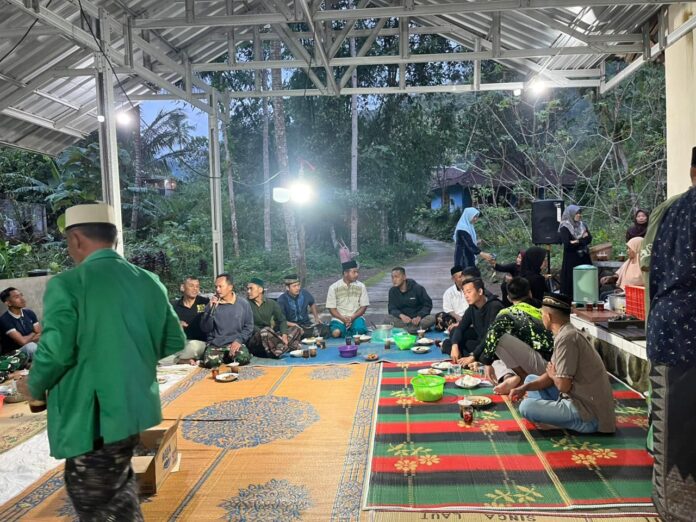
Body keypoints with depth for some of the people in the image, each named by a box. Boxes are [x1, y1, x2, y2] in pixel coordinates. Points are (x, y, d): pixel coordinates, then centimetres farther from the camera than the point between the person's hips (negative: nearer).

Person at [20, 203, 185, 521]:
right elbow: (176, 345, 7)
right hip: (137, 409, 7)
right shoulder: (150, 282, 3)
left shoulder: (66, 284, -15)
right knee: (119, 492, 27)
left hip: (90, 418, -6)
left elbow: (55, 351, -22)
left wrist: (36, 388, -1)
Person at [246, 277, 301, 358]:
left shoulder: (271, 303, 10)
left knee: (297, 329, -8)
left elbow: (282, 320, 5)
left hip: (270, 337, 5)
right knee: (266, 331, -37)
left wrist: (284, 335, -14)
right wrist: (260, 332, -28)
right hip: (254, 341, -5)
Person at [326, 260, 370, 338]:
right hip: (339, 318, 0)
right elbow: (331, 308, -1)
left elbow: (364, 306, 2)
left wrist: (352, 317, -13)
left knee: (360, 330, -30)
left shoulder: (361, 286, 2)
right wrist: (343, 318, -16)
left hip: (356, 317, 0)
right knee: (336, 333, -28)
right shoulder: (333, 287, -2)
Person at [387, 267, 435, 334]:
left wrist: (419, 316, -18)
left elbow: (428, 304, -1)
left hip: (416, 319, -1)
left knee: (431, 319, -31)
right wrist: (401, 315, -23)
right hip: (402, 320, 1)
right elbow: (392, 309, 0)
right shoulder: (392, 291, 3)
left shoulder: (417, 288, -3)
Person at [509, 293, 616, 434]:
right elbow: (553, 375, 12)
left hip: (589, 416, -10)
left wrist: (552, 375, -2)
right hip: (584, 401, 10)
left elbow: (563, 385, -24)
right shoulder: (566, 333, 9)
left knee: (526, 406, -19)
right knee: (530, 379, 17)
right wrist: (525, 387, -2)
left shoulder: (566, 338, -22)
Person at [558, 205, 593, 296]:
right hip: (571, 259, -5)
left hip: (584, 258, 5)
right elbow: (567, 244, -18)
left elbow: (589, 239, 2)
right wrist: (582, 239, -7)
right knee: (572, 280, -5)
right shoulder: (564, 227, -7)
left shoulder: (582, 225, 12)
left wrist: (577, 241, -13)